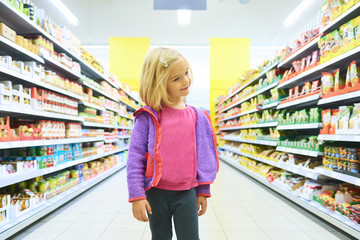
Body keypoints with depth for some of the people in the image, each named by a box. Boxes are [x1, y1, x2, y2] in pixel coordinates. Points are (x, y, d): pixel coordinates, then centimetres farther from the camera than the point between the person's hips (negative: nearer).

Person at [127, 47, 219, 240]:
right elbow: (135, 158, -9)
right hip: (156, 193, -1)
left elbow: (203, 156, 6)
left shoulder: (197, 117, 0)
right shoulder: (148, 117, -10)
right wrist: (136, 196, -10)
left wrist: (202, 191, 9)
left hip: (186, 193, 2)